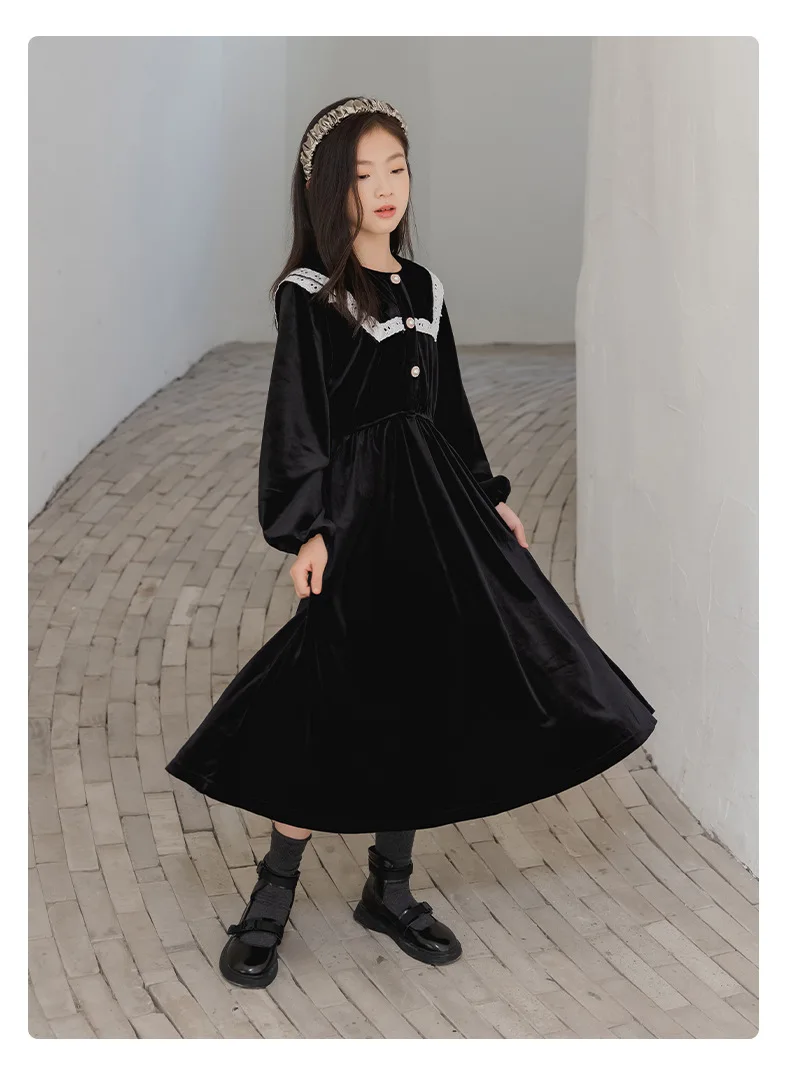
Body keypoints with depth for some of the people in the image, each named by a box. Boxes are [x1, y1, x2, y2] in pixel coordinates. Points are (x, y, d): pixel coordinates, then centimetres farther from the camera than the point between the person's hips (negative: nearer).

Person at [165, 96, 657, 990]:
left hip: (437, 509, 7)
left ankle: (390, 891, 23)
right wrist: (305, 529, -20)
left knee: (420, 699, 9)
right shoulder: (309, 295, -7)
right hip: (356, 512, -7)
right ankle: (270, 901, 11)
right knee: (342, 708, -5)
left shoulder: (420, 288, 12)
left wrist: (490, 498, 17)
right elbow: (295, 422, -12)